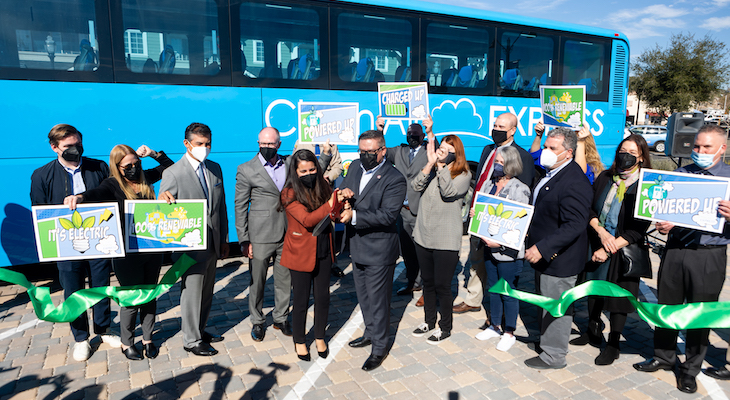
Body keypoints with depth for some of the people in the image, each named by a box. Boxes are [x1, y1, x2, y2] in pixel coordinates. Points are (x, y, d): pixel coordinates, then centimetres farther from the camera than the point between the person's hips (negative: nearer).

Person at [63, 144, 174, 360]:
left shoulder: (144, 177, 5)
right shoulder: (112, 185, -9)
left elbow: (171, 166, 18)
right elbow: (96, 193, -31)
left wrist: (154, 154, 2)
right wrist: (79, 197, -52)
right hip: (127, 254, -5)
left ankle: (147, 339, 33)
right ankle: (127, 343, 29)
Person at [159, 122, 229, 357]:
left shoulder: (215, 168, 7)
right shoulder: (173, 173, -13)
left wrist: (224, 239, 11)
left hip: (213, 244, 6)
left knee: (207, 292, 18)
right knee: (192, 293, 6)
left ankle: (200, 330, 38)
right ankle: (191, 340, 24)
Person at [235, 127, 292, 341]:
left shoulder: (289, 165, 8)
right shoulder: (246, 169, -3)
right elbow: (240, 207, -4)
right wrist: (244, 240, -7)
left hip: (287, 234, 4)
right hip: (260, 235, -3)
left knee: (285, 279, 12)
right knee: (257, 281, 7)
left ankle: (281, 318, 31)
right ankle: (257, 322, 26)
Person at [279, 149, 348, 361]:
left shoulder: (323, 187, 1)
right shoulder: (289, 194, -14)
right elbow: (307, 219, -25)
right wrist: (331, 203, -37)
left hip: (323, 250, 4)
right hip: (301, 252, -4)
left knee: (323, 297, 12)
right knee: (301, 300, 8)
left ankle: (320, 337, 34)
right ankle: (299, 341, 30)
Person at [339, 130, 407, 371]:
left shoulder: (394, 179, -17)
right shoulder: (354, 167, 6)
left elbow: (387, 215, -25)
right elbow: (341, 191, 12)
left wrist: (354, 216, -28)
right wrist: (343, 193, -13)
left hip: (378, 250, -7)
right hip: (357, 245, 8)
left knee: (378, 299, 4)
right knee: (363, 295, 22)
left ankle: (379, 348, 22)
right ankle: (370, 333, 43)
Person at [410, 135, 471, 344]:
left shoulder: (464, 175, -4)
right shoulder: (433, 171, 7)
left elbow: (449, 192, -21)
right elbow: (416, 186, -9)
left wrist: (442, 165, -25)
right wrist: (430, 164, -19)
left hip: (445, 240, -5)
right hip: (423, 236, 5)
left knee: (442, 285, 4)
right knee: (427, 282, 18)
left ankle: (445, 327, 23)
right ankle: (429, 321, 36)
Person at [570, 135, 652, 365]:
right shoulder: (605, 178, 1)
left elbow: (638, 229, -14)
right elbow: (589, 209, 1)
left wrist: (609, 250, -18)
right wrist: (601, 232, -16)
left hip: (624, 250, -4)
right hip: (596, 244, 5)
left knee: (618, 294, 7)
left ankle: (613, 344, 26)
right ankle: (593, 332, 39)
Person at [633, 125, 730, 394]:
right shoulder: (680, 174, 8)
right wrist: (661, 225, -9)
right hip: (675, 251, 3)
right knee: (667, 306, 13)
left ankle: (691, 369, 27)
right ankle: (663, 357, 33)